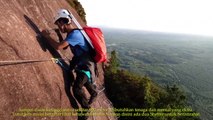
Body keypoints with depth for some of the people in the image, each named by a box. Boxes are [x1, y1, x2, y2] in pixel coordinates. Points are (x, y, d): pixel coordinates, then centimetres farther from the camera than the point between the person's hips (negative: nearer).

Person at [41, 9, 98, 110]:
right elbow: (64, 46, 15)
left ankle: (86, 108, 9)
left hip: (86, 65, -10)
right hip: (82, 63, 10)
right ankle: (93, 93, 56)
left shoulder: (75, 34, -28)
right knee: (85, 81, 30)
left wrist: (47, 36, -22)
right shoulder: (71, 34, 4)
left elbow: (58, 46, -37)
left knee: (77, 88, -12)